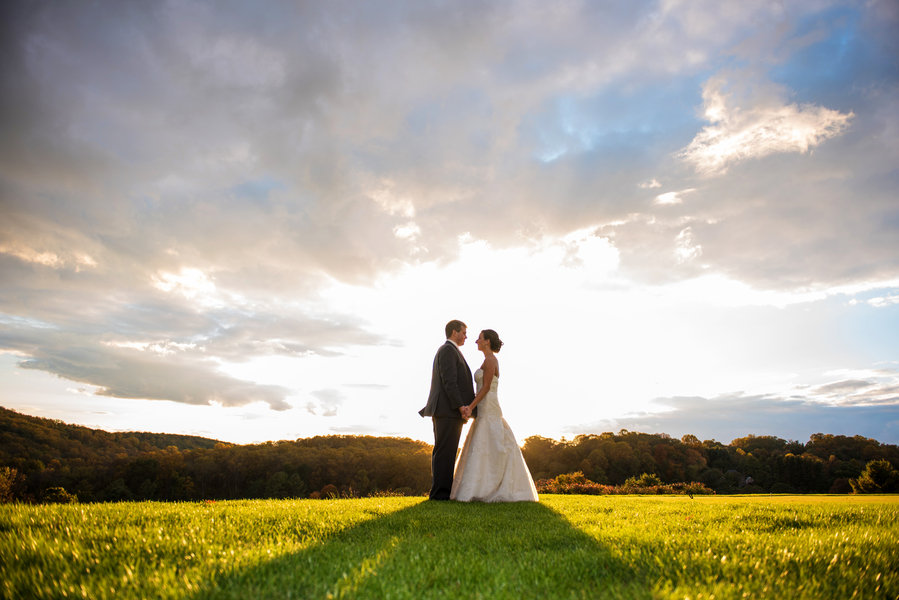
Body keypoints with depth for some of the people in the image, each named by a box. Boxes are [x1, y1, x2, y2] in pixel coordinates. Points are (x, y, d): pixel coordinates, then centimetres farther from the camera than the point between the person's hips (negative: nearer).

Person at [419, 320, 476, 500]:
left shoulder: (447, 351, 25)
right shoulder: (448, 350, -7)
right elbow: (449, 381, -18)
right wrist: (461, 406, -22)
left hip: (448, 411, 10)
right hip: (448, 410, -10)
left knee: (446, 452, 9)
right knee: (445, 451, -9)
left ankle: (444, 492, 12)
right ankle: (439, 492, -7)